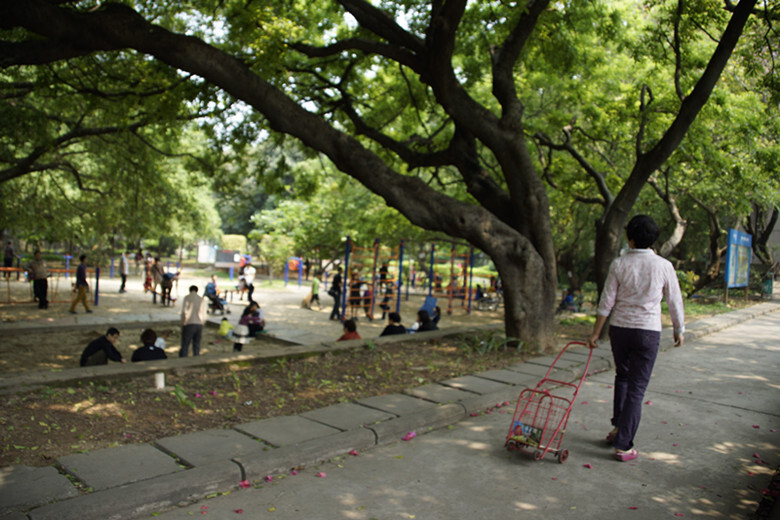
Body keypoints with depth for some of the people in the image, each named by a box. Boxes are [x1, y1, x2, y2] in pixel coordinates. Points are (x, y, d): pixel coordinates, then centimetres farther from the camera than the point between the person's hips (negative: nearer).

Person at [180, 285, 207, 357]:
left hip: (189, 324, -4)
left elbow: (184, 312, -8)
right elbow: (204, 316, 10)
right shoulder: (202, 300, 12)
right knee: (196, 346, 9)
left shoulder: (187, 298, 1)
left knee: (184, 346, -1)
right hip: (200, 325, 4)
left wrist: (182, 324, 0)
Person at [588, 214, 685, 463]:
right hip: (648, 331, -2)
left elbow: (607, 301, -3)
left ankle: (618, 427, 28)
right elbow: (674, 301, 3)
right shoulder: (663, 266, -7)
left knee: (622, 376, 24)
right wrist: (679, 330, 18)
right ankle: (623, 445, 7)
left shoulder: (619, 264, -5)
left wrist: (596, 332, 4)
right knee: (637, 388, 4)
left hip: (619, 328, 2)